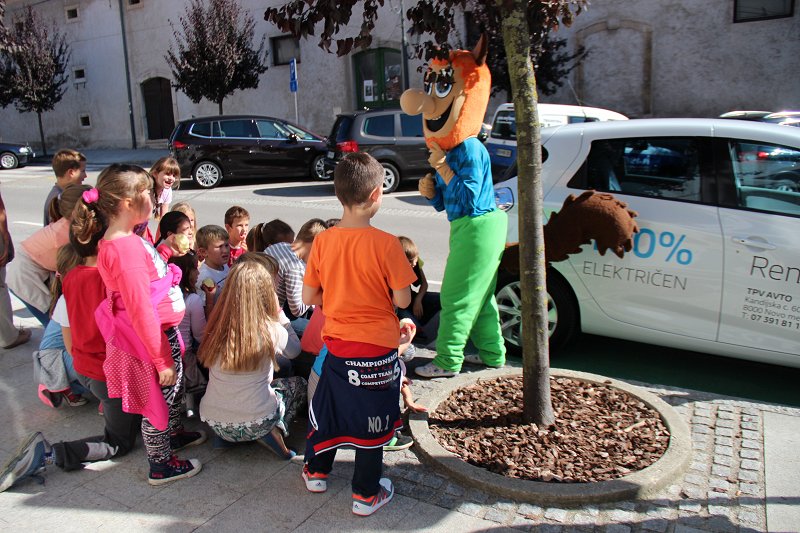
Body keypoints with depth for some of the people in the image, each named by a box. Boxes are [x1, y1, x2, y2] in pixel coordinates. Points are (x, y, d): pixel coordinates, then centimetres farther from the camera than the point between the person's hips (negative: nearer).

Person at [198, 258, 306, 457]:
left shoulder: (217, 327, -9)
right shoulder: (271, 331, -15)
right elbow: (295, 350, 8)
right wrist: (279, 314, 11)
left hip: (214, 423, 4)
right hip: (255, 423, -4)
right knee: (298, 384, 23)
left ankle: (227, 436, 12)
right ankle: (273, 432, 1)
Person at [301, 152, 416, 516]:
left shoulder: (322, 241, -7)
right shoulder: (385, 244, -19)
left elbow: (309, 297, -1)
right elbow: (402, 300, -15)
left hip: (336, 343, 4)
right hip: (377, 349, -4)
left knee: (328, 406, 23)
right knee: (371, 420, 11)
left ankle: (316, 471, 42)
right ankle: (366, 495, 24)